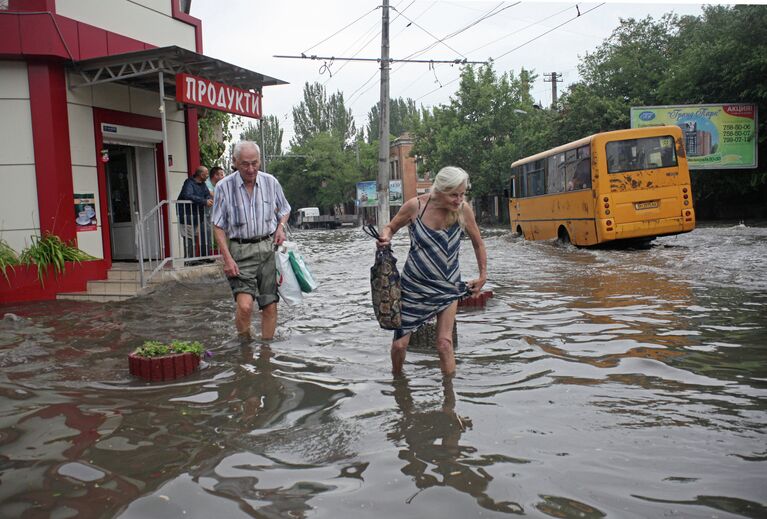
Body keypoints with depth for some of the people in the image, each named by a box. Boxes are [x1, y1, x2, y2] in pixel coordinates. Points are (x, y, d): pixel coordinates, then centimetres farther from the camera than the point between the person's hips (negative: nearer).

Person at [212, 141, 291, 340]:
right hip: (241, 250, -2)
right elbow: (218, 226, 0)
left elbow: (284, 210, 21)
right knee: (244, 305, -16)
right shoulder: (224, 187, -3)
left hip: (268, 247, 3)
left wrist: (281, 227, -1)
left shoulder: (271, 182, 4)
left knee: (270, 306, 4)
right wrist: (227, 258, -9)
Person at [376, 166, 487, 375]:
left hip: (447, 287, 0)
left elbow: (478, 243, 5)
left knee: (445, 344, -9)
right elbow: (391, 227, 2)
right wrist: (385, 238, -20)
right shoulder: (415, 206, -16)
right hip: (413, 285, 0)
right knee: (399, 344, 5)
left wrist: (483, 276, 9)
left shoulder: (464, 210, -13)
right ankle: (396, 378, 35)